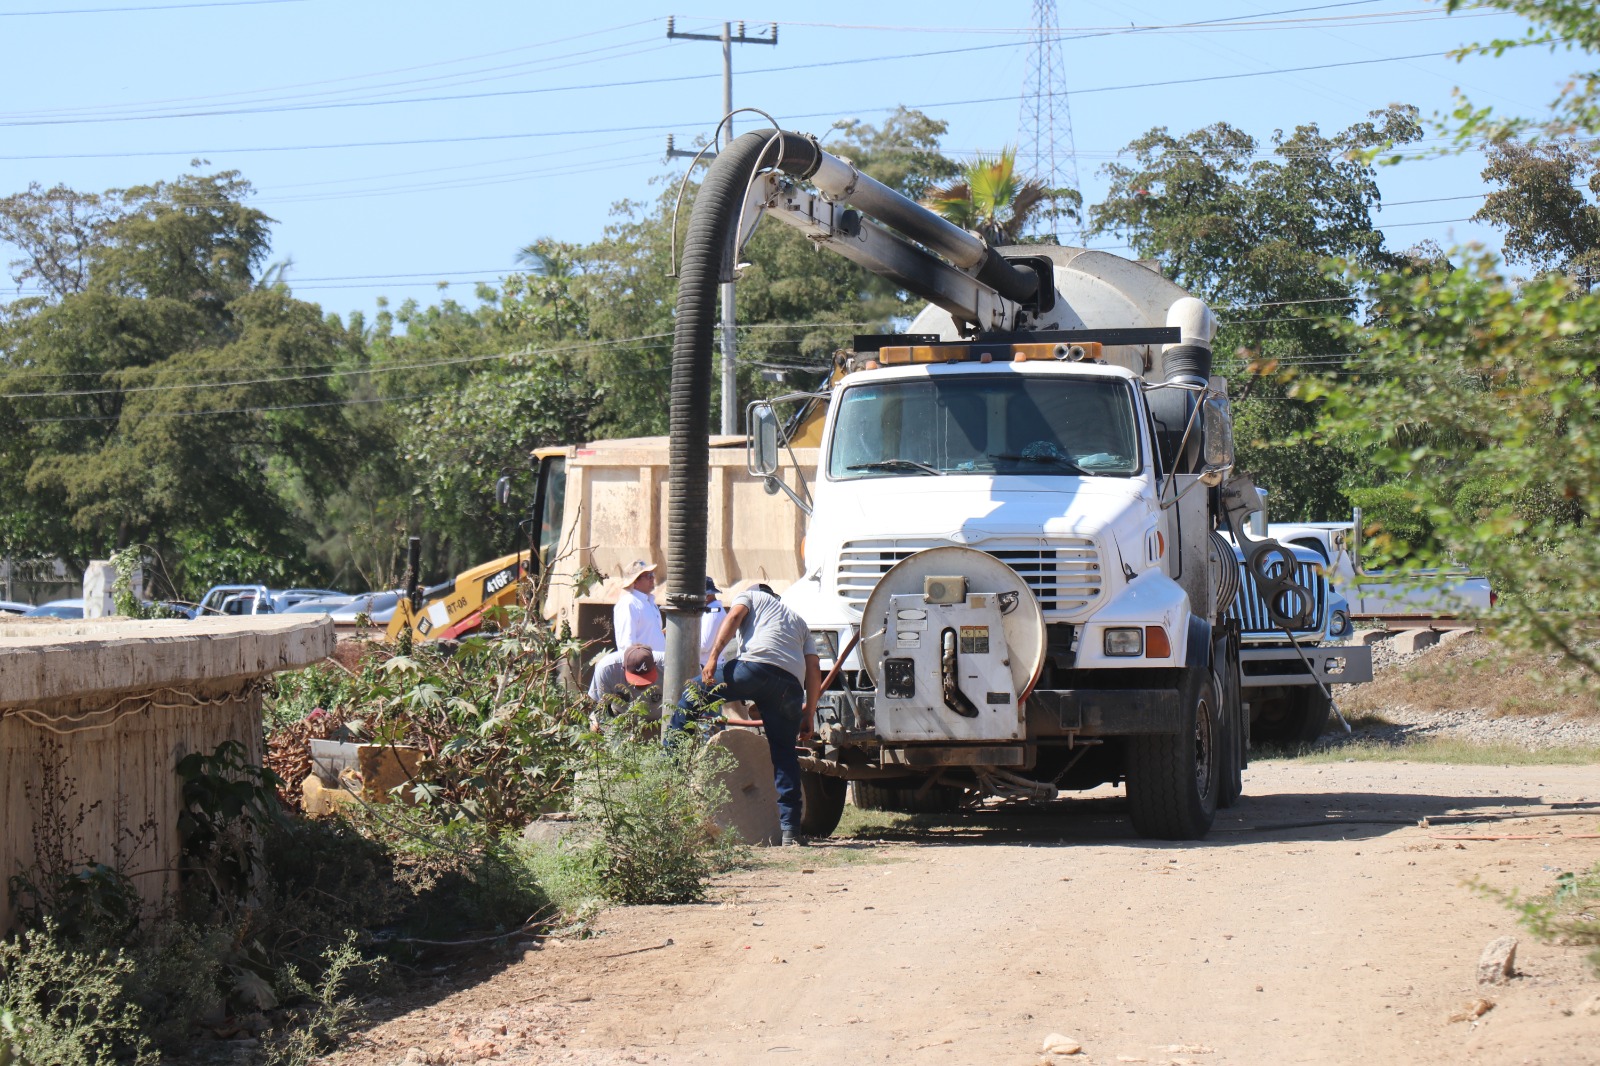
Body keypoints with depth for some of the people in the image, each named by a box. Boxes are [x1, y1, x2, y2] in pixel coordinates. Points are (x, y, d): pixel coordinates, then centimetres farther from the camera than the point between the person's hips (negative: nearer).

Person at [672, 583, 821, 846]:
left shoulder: (750, 596, 28)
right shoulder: (798, 621, 39)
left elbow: (734, 616, 4)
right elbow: (814, 669, 28)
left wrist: (713, 655, -6)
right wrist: (809, 714, 26)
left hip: (755, 667, -4)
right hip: (791, 684, 4)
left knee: (693, 691, 14)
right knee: (784, 754, 10)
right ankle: (790, 829, 3)